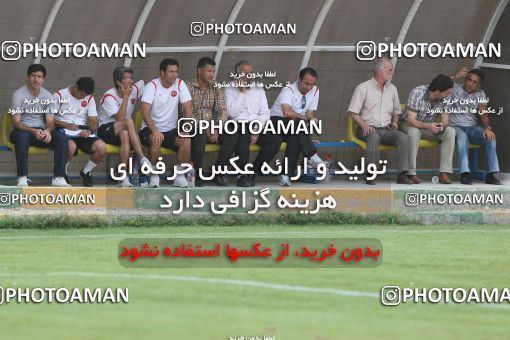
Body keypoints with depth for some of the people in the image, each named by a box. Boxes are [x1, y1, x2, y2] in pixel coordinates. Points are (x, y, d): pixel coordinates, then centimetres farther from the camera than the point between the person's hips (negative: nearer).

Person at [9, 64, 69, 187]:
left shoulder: (48, 96, 4)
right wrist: (34, 131, -30)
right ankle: (22, 179, -38)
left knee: (62, 138, -23)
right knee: (22, 136, -40)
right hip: (23, 130, -4)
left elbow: (50, 121, 3)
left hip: (41, 131, 4)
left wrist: (48, 131, -23)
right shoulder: (19, 95, -10)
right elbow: (16, 122, -14)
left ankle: (58, 178, -24)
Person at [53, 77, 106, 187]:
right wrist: (66, 125, -18)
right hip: (63, 129, -4)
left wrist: (89, 131, -12)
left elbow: (94, 121, 11)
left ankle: (85, 172, 4)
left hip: (82, 131, 4)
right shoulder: (60, 95, 0)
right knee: (71, 146, -40)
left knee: (102, 147, -24)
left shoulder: (89, 98, 13)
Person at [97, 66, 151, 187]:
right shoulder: (109, 96, -15)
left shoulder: (135, 90, 3)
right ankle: (143, 160, -38)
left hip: (124, 130, 5)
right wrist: (126, 97, -22)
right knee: (129, 122, -34)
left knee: (124, 135, -35)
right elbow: (120, 118, -25)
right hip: (105, 130, -4)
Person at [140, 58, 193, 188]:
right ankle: (154, 176, -19)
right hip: (151, 129, -3)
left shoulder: (180, 84, 0)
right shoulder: (152, 86, -9)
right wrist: (155, 131, -31)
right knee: (156, 141, -35)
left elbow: (188, 108, -3)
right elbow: (145, 111, -18)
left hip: (171, 130, 3)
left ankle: (180, 176, -10)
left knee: (186, 141, -25)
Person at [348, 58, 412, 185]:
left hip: (386, 130, 4)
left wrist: (394, 122, 5)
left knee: (402, 137, -26)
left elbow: (397, 111, 28)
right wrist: (364, 125, -18)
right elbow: (353, 112, -2)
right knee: (374, 137, -39)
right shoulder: (363, 88, 1)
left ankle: (402, 175, -30)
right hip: (369, 130, -4)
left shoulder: (392, 89, 18)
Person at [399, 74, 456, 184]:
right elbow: (411, 120, -29)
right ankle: (411, 173, -35)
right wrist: (428, 126, -47)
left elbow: (446, 120, -9)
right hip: (408, 125, -5)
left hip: (429, 126, 5)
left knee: (450, 132, -21)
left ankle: (444, 173, -25)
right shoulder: (418, 93, -26)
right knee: (414, 132, -40)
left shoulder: (444, 98, -11)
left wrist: (442, 125, -35)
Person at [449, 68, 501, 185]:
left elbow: (483, 113, 2)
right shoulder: (455, 88, 1)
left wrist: (487, 128, -18)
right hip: (454, 126, -4)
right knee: (462, 136, -39)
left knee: (490, 137, -25)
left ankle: (491, 174, -25)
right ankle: (465, 174, -45)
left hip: (471, 128, 4)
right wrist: (455, 77, -19)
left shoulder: (480, 94, 13)